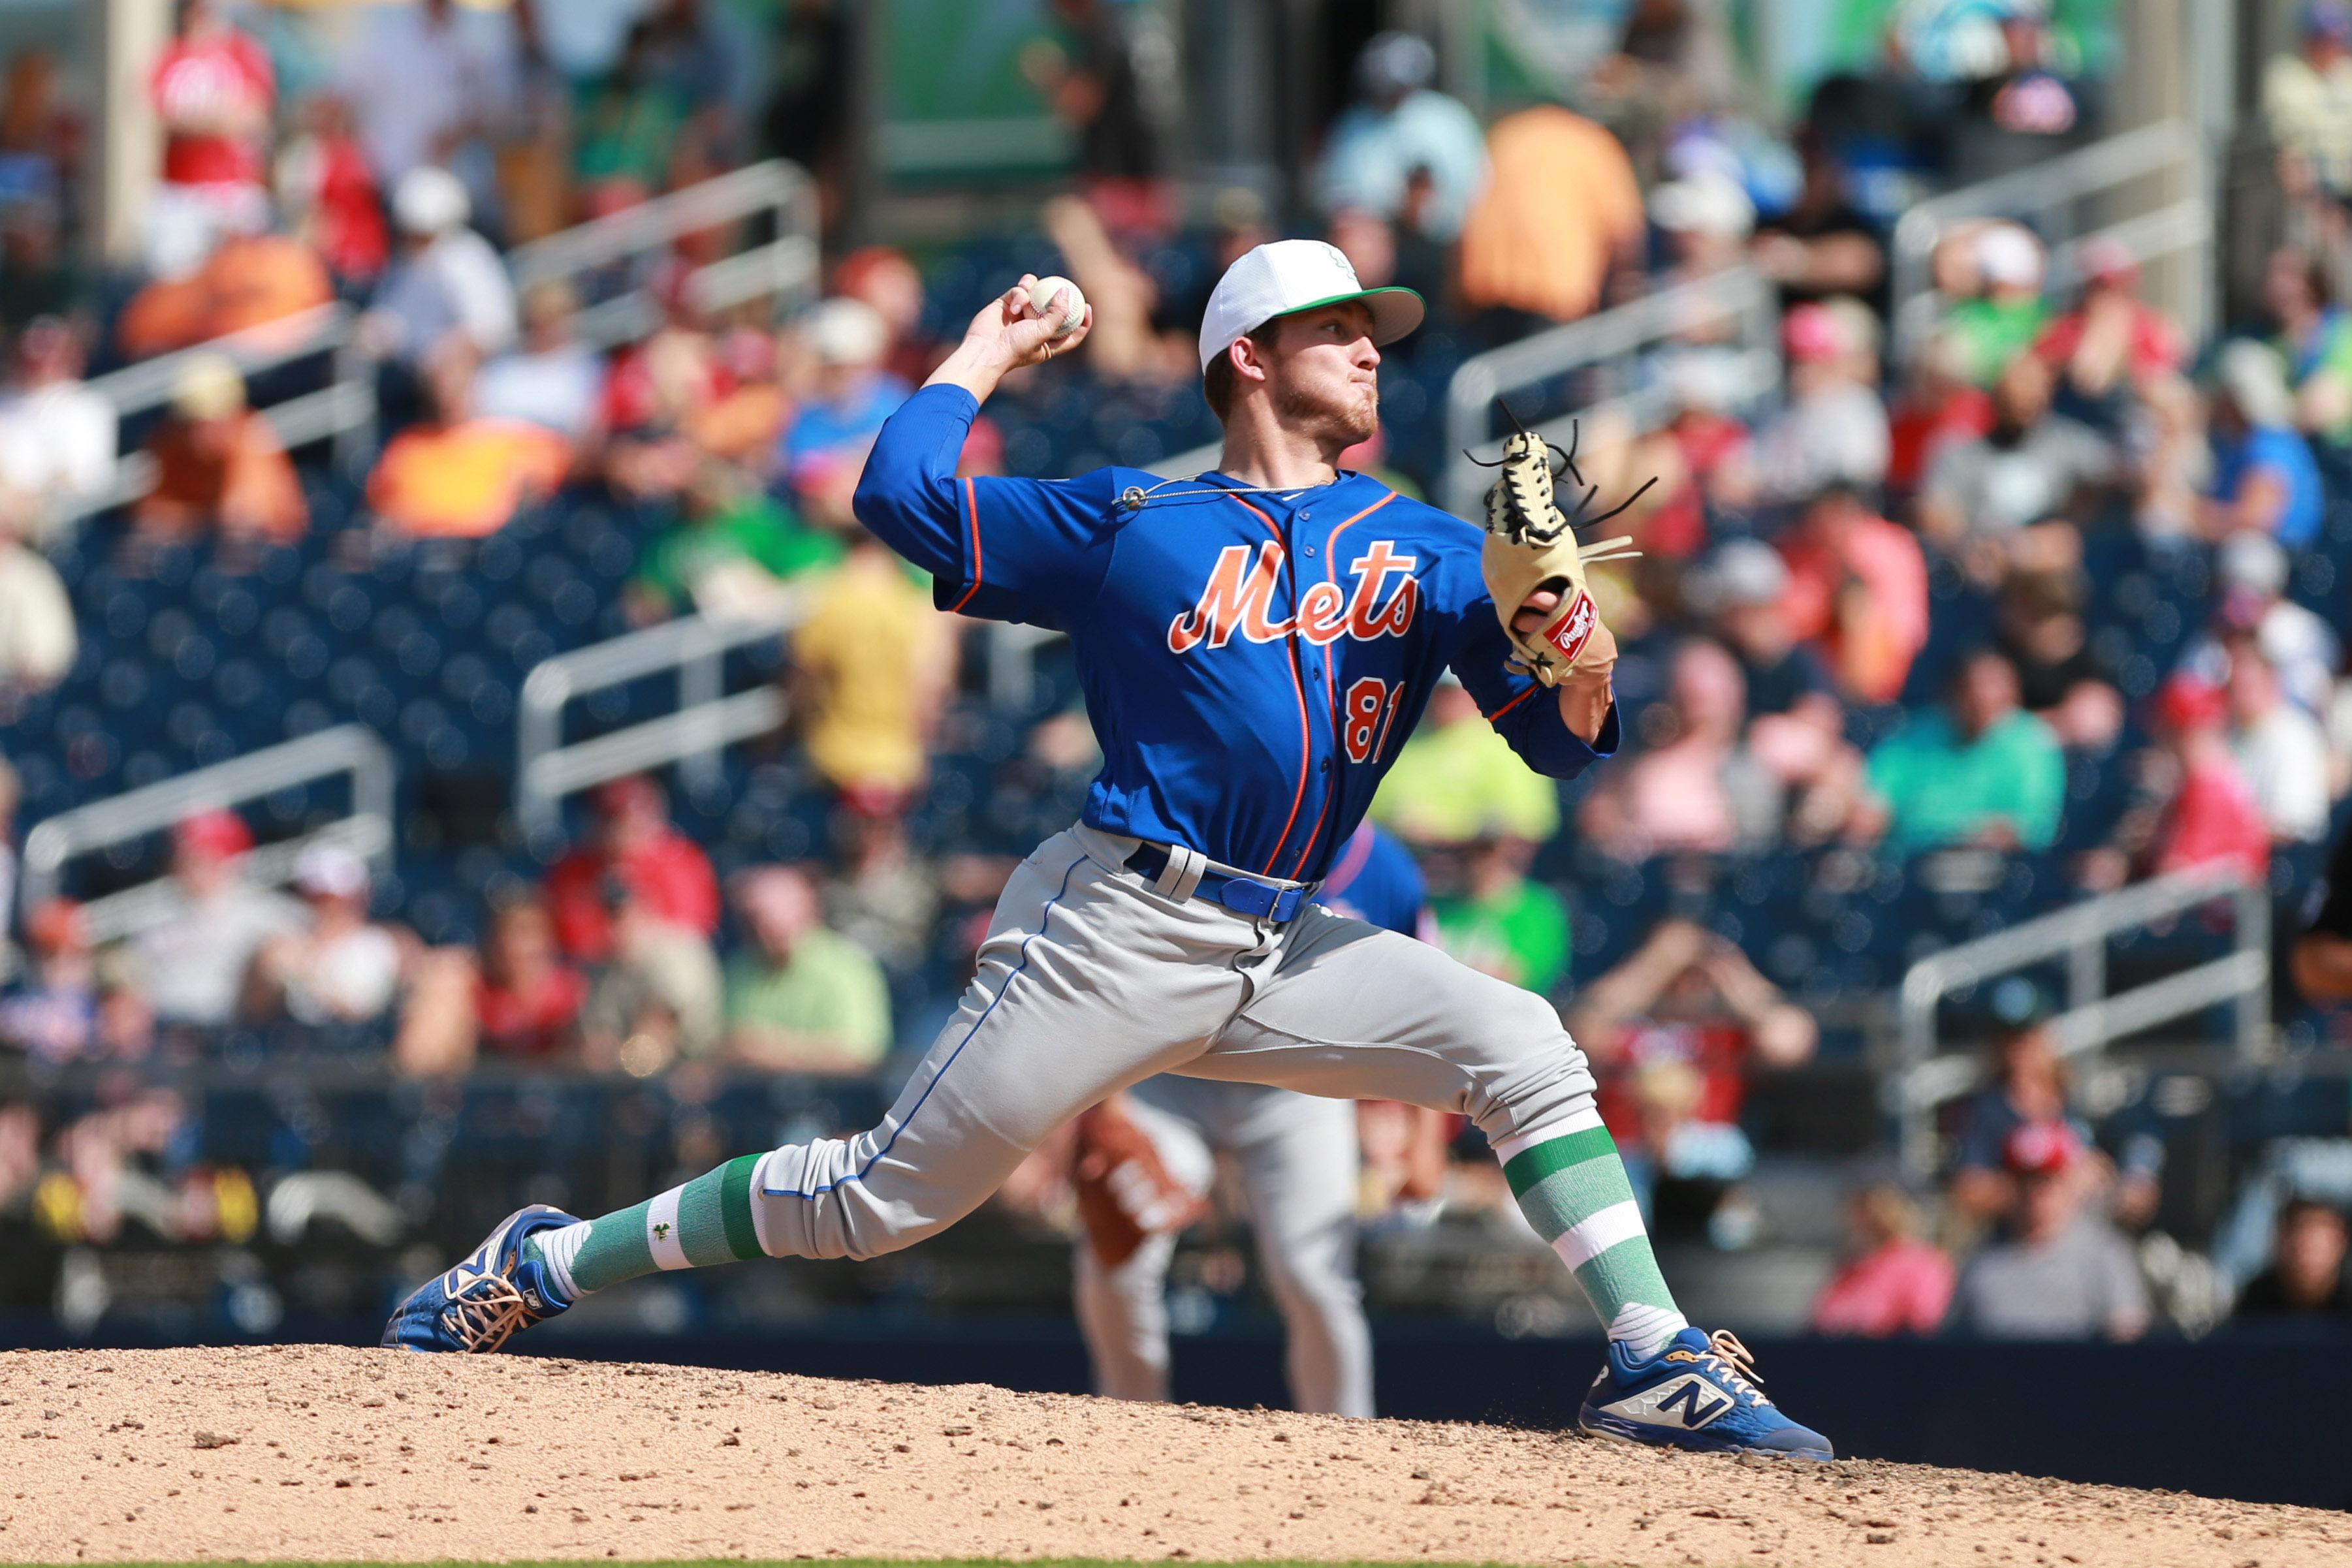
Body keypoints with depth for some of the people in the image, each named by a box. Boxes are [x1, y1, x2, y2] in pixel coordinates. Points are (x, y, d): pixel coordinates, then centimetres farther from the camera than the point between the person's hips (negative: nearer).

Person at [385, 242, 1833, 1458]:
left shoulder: (1427, 553, 12)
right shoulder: (1129, 522, 5)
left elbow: (1561, 740, 4)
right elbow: (900, 493, 0)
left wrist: (1581, 666, -19)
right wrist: (986, 357, 14)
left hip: (1289, 952, 4)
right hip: (1121, 934, -4)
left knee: (1521, 1046, -17)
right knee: (886, 1199, -2)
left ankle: (1658, 1368, -19)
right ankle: (543, 1268, 11)